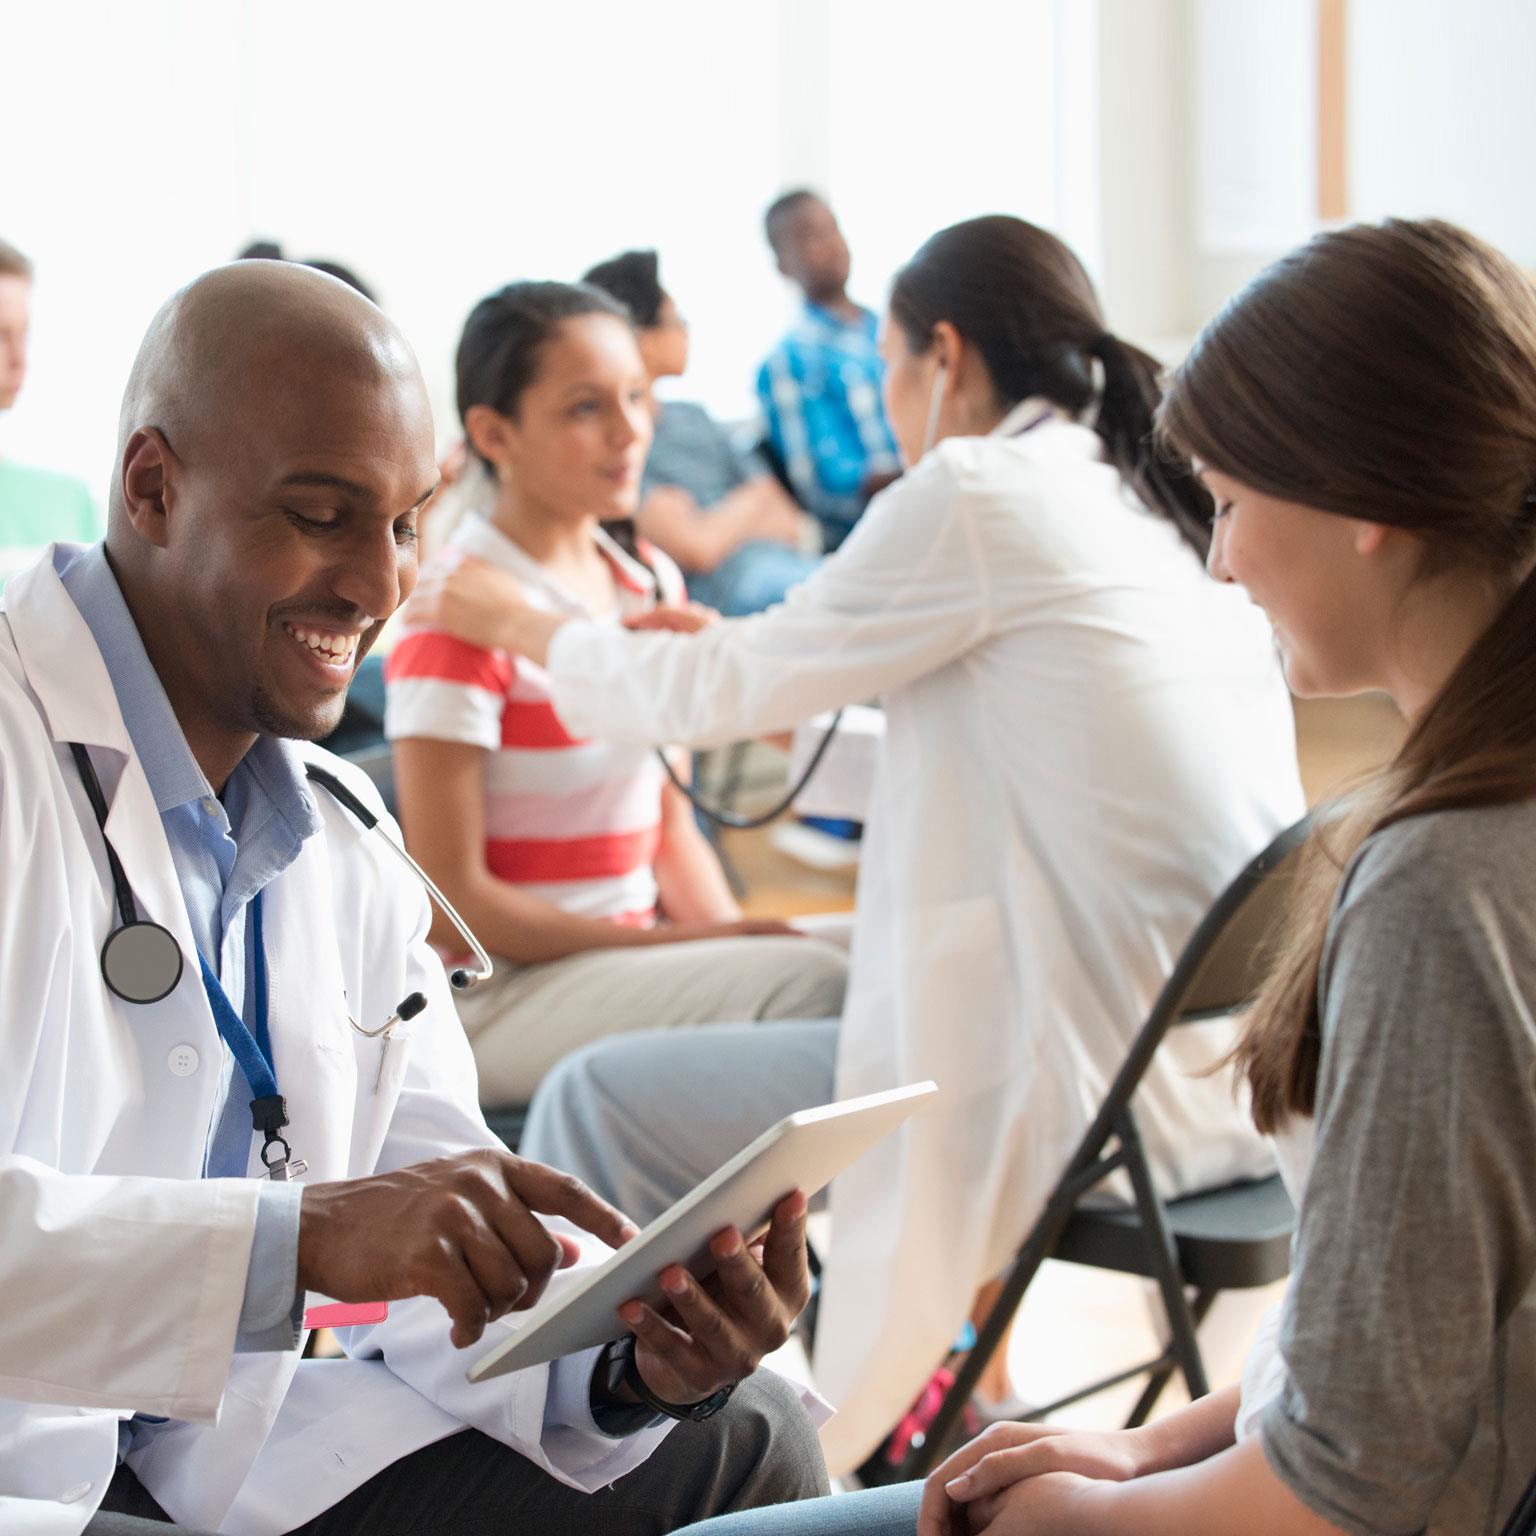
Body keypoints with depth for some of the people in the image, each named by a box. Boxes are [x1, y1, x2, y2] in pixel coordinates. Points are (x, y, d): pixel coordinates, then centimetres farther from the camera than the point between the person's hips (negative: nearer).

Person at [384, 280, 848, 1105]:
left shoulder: (650, 585, 11)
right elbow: (450, 898, -15)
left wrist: (730, 935, -2)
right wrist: (665, 941, -17)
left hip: (632, 955, 7)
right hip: (497, 995, -7)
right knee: (810, 982, -27)